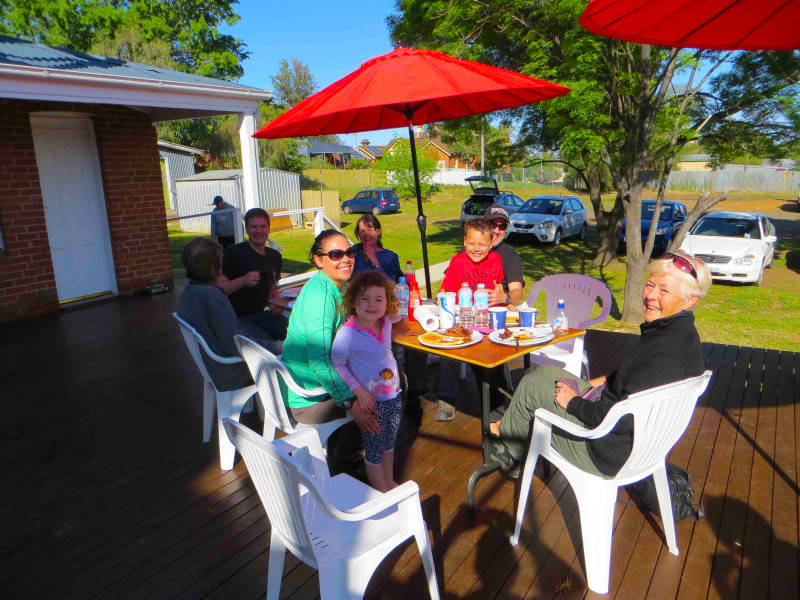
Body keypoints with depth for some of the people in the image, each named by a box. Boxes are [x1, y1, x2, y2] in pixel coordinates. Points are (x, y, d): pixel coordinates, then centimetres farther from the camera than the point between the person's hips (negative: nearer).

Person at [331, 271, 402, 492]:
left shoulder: (386, 322, -7)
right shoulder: (347, 333, -24)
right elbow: (336, 365, -15)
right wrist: (359, 391, -19)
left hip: (393, 394, 6)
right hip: (371, 400, -6)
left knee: (389, 442, 23)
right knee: (374, 449, 10)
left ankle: (391, 483, 44)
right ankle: (383, 494, 29)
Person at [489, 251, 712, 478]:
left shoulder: (667, 353, -31)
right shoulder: (681, 331, 0)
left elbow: (621, 419, -30)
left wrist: (574, 403, -16)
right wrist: (604, 380, 9)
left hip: (613, 454, -10)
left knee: (531, 386, -1)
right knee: (545, 372, 17)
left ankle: (506, 433, 30)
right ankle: (513, 451, 29)